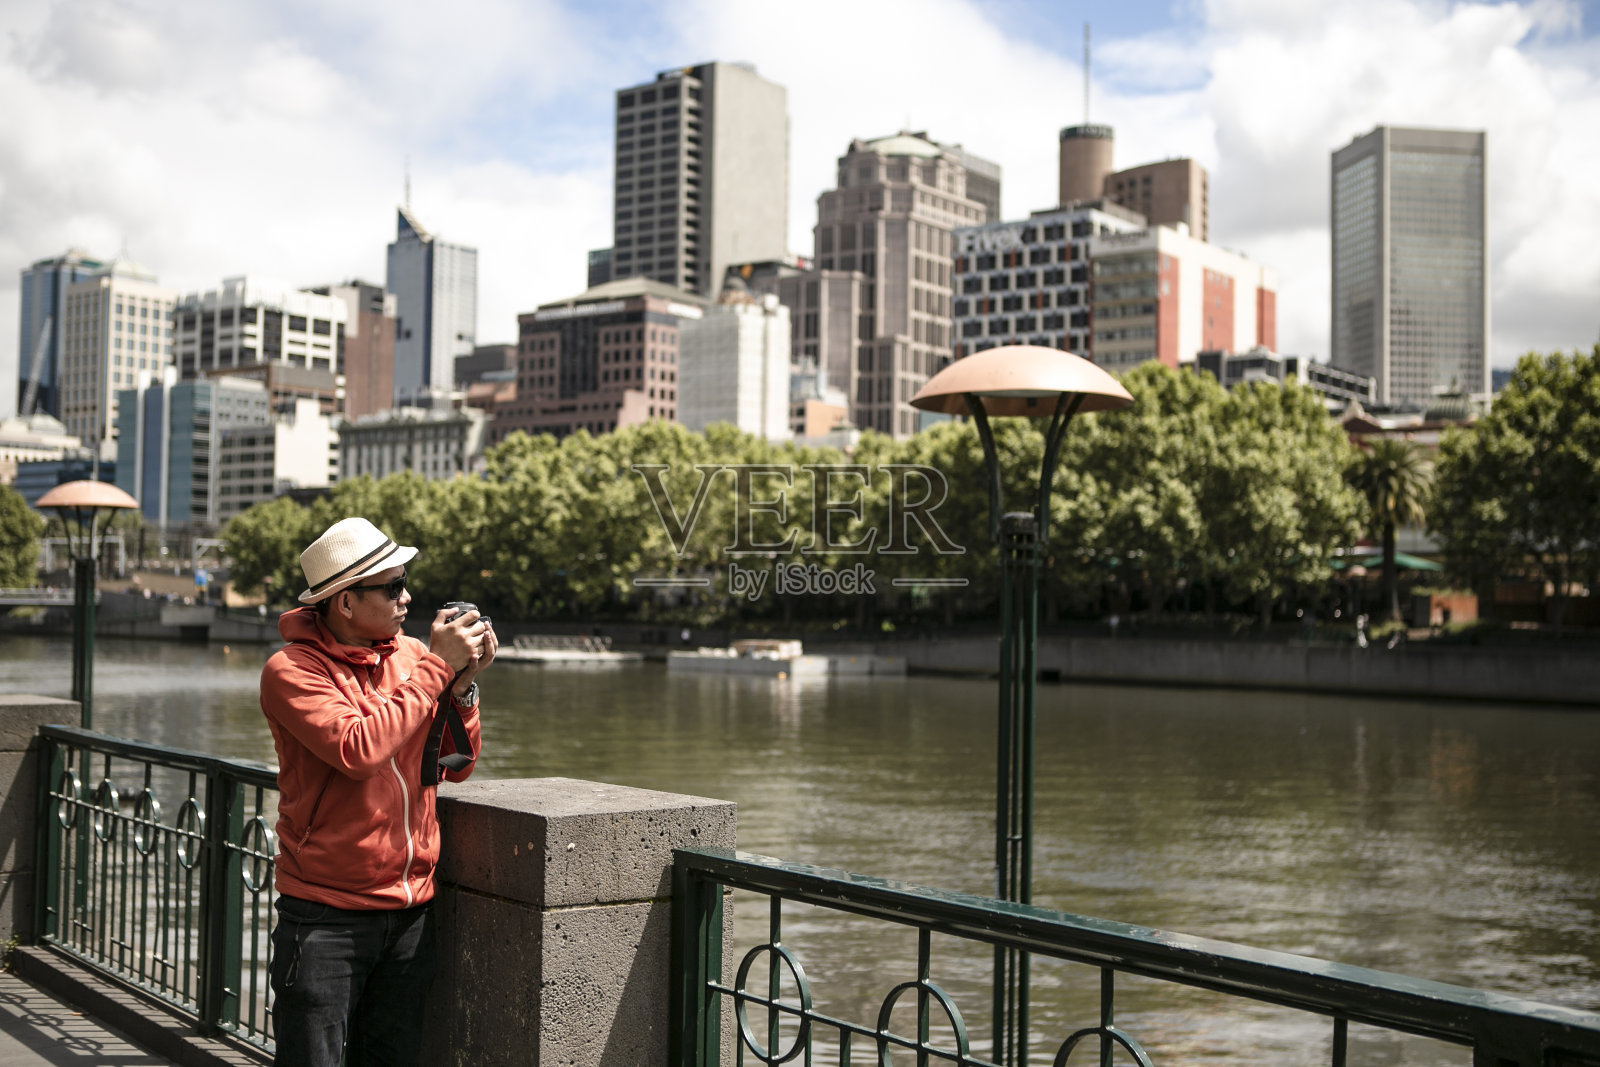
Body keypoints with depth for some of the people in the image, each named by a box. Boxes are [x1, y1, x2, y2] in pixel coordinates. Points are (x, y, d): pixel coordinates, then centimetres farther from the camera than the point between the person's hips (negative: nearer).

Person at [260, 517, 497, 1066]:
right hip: (325, 916, -5)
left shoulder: (412, 655, 5)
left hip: (411, 911, 5)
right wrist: (436, 668, -19)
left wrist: (464, 683, -7)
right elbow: (359, 750, -26)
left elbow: (454, 767, 8)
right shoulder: (291, 670, -11)